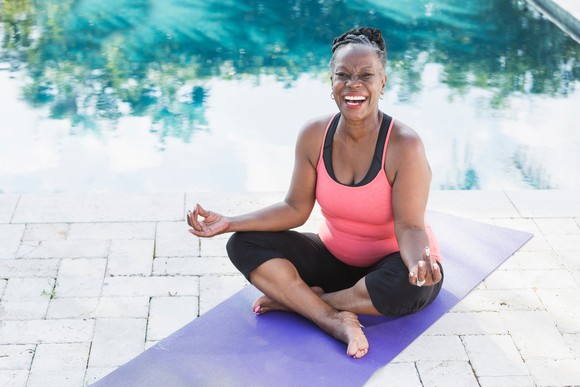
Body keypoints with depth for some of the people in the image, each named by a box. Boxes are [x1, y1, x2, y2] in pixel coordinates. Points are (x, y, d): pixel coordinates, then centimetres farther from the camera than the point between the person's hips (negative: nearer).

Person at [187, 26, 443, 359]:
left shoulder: (404, 145, -24)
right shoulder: (314, 135, -11)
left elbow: (409, 227, -24)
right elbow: (295, 209, -5)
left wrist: (420, 261, -47)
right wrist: (230, 223, -15)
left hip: (390, 263, -4)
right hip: (334, 257, 4)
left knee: (412, 287, -39)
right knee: (244, 244, -13)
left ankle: (295, 300, -18)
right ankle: (337, 320, -27)